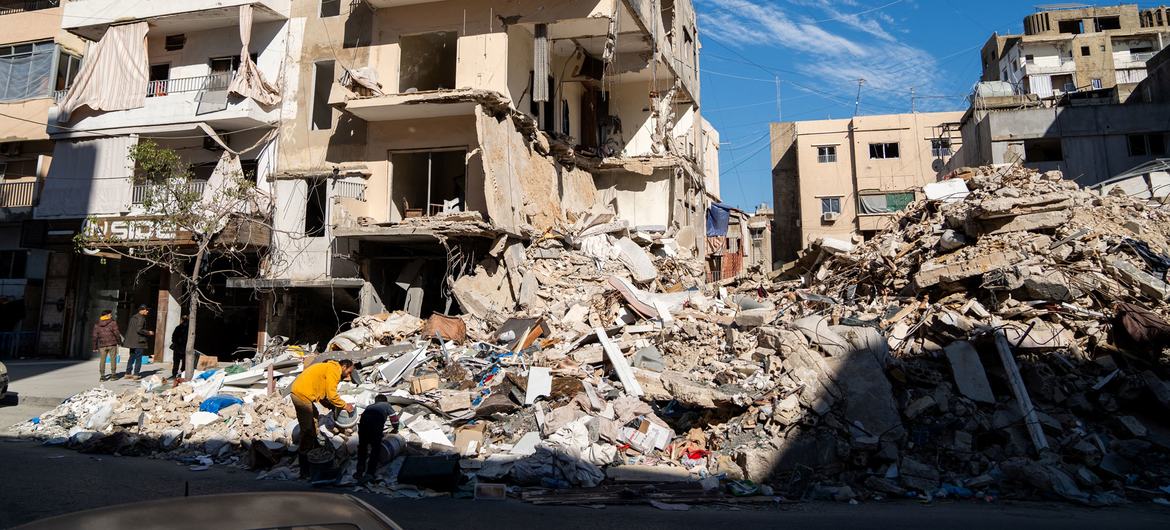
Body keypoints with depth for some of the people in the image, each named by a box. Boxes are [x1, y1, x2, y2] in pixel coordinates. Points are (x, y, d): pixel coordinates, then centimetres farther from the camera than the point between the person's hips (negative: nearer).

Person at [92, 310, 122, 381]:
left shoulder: (97, 325, 7)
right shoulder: (113, 323, -5)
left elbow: (95, 337, 7)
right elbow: (117, 333, -8)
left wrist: (95, 348, 12)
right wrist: (119, 342, 5)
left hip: (102, 345, 3)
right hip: (112, 344, -3)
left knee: (103, 360, 6)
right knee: (113, 359, 5)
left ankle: (102, 376, 2)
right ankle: (113, 374, 5)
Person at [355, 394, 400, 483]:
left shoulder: (370, 406, 40)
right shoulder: (387, 405, 32)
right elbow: (394, 418, 25)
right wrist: (395, 429, 41)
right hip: (377, 420, -3)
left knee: (362, 446, 19)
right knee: (376, 448, 10)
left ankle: (360, 471, 18)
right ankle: (370, 473, 4)